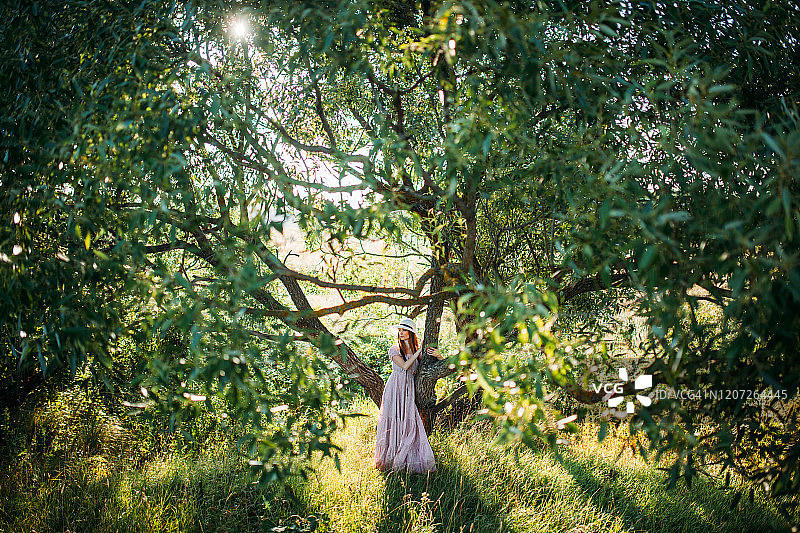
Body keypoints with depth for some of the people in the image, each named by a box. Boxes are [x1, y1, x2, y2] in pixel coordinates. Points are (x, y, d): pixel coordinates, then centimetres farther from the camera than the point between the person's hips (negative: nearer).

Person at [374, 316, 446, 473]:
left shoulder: (418, 351, 10)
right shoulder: (394, 349, 1)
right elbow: (405, 366, -13)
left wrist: (438, 355, -13)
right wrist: (418, 351, -8)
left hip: (409, 390, 2)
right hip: (394, 389, -2)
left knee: (410, 425, -4)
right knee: (393, 424, -2)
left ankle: (409, 461, 3)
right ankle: (389, 461, 7)